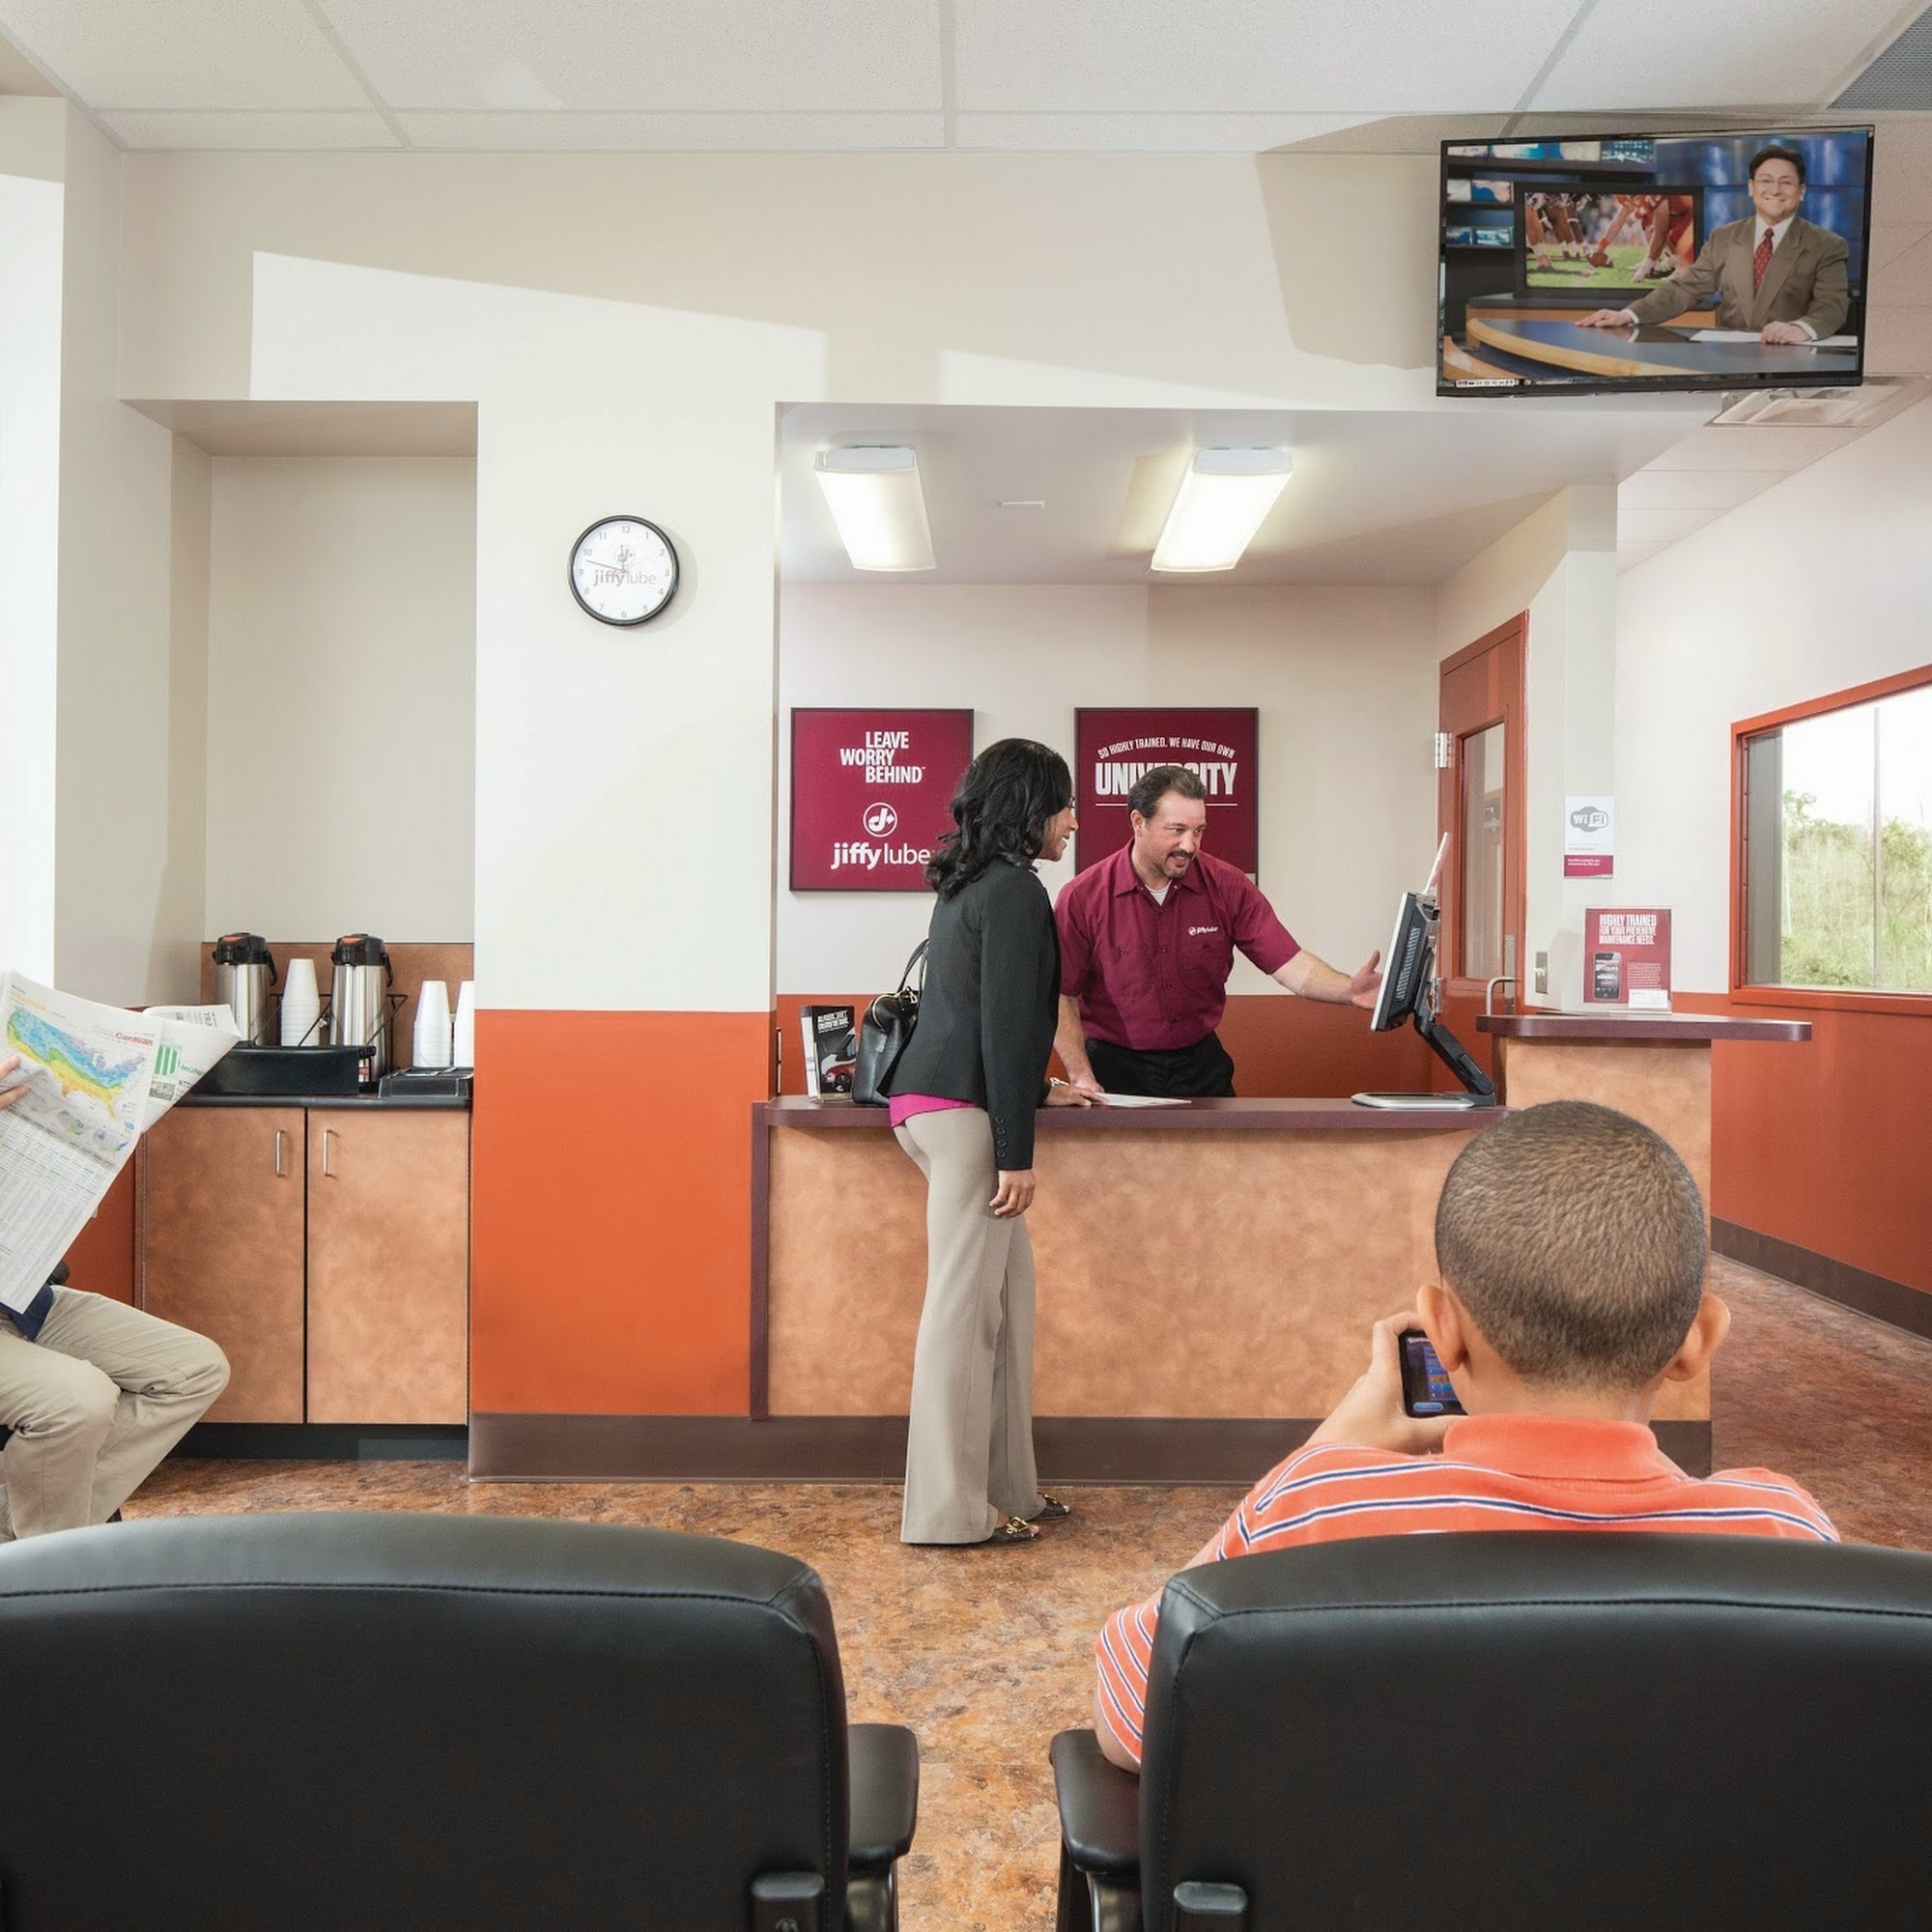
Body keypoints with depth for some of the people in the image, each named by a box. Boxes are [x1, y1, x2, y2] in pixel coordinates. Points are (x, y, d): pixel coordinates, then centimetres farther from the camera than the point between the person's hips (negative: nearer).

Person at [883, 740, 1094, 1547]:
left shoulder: (968, 885, 19)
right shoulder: (1015, 890, -10)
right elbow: (1005, 1024, -16)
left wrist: (1037, 1091, 37)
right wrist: (1016, 1151, -17)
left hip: (937, 1097, 10)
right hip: (963, 1111, -10)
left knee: (1007, 1285, 13)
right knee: (966, 1302, -5)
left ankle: (1003, 1483, 19)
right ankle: (951, 1509, 1)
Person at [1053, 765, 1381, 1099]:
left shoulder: (1227, 887, -7)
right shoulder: (1082, 897, -12)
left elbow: (1290, 964, -12)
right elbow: (1063, 997, -8)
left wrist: (1350, 990, -30)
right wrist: (1081, 1077, -17)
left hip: (1200, 1063, 2)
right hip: (1115, 1068, -2)